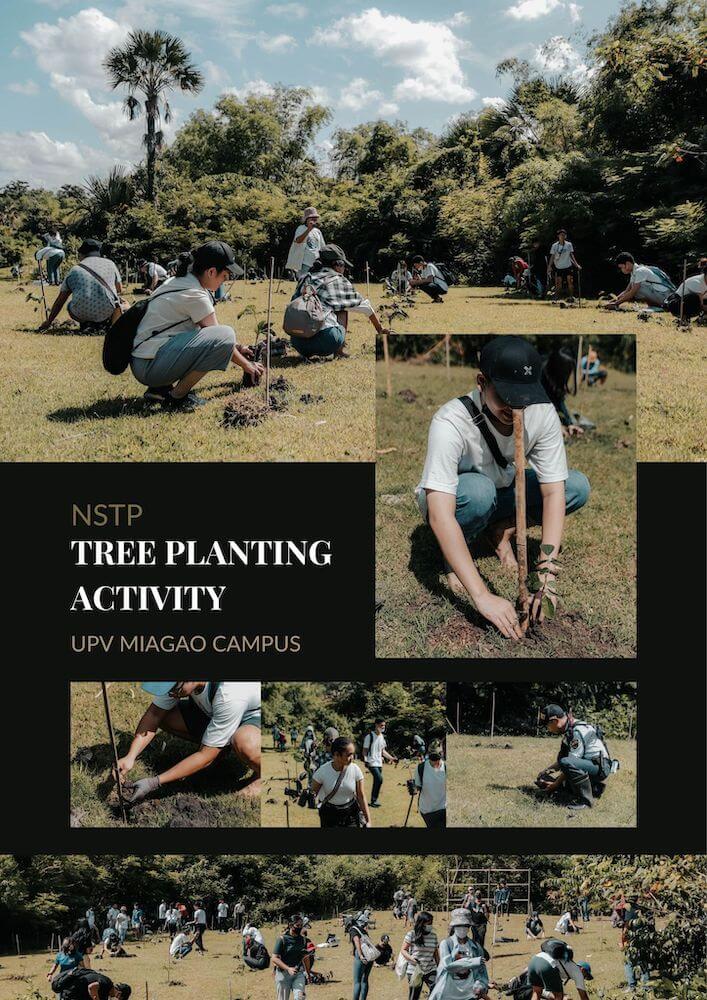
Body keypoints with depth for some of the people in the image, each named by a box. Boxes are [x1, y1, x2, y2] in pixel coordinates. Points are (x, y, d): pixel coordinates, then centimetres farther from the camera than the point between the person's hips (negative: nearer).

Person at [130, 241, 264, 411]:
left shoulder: (180, 281, 13)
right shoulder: (194, 295, -15)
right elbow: (221, 338, -5)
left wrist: (236, 348, 24)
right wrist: (247, 365, 8)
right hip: (150, 367, -10)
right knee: (225, 335, -17)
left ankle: (159, 389, 14)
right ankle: (177, 397, -7)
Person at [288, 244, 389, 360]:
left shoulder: (304, 279, 22)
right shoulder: (339, 280, 12)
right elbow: (364, 305, 23)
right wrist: (380, 329, 35)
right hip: (325, 340, -4)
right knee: (343, 307, 24)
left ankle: (307, 353, 15)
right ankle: (339, 351, 11)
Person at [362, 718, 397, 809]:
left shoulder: (382, 736, 12)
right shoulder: (370, 736, -10)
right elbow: (365, 750, -9)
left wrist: (391, 758, 13)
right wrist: (365, 760, -23)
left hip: (379, 763, 8)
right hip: (372, 763, -8)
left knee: (377, 782, 8)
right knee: (379, 779, -21)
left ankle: (373, 801, 18)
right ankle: (374, 800, -12)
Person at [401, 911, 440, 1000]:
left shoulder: (433, 936, 4)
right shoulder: (411, 935, -7)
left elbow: (436, 953, 14)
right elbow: (403, 950, -4)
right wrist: (413, 959, -20)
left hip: (431, 970, 2)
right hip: (415, 971, -2)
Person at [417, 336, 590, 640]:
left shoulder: (542, 412, -24)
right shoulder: (450, 422, -36)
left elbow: (553, 492, -23)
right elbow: (440, 516, -43)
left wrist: (546, 574, -34)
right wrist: (482, 596, -49)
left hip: (503, 493, 4)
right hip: (448, 502, -4)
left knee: (577, 486, -17)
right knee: (478, 489, -38)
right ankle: (453, 555, -8)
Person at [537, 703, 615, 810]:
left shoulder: (578, 731, -20)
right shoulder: (568, 731, 10)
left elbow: (571, 763, -22)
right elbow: (561, 759, 19)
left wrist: (555, 784, -17)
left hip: (600, 766, -10)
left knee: (566, 762, -32)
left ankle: (585, 800, -22)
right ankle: (592, 788, 14)